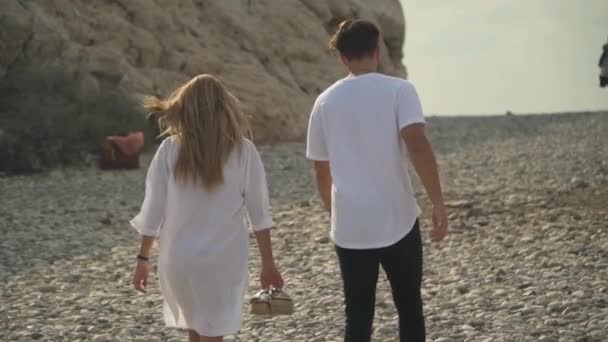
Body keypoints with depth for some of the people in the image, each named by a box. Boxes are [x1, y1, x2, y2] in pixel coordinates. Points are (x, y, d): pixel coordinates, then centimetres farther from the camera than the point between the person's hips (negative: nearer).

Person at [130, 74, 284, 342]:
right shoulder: (243, 151, -7)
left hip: (178, 259, 1)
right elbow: (259, 214, -3)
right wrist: (268, 263, 5)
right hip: (222, 259, -1)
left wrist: (143, 258, 6)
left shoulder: (170, 150, -7)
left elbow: (153, 210, -4)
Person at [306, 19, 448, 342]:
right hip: (397, 222, -2)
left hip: (349, 228, 2)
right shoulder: (398, 89, -4)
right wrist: (438, 203, -15)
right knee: (409, 309, 14)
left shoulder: (325, 102, 7)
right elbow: (418, 145, -18)